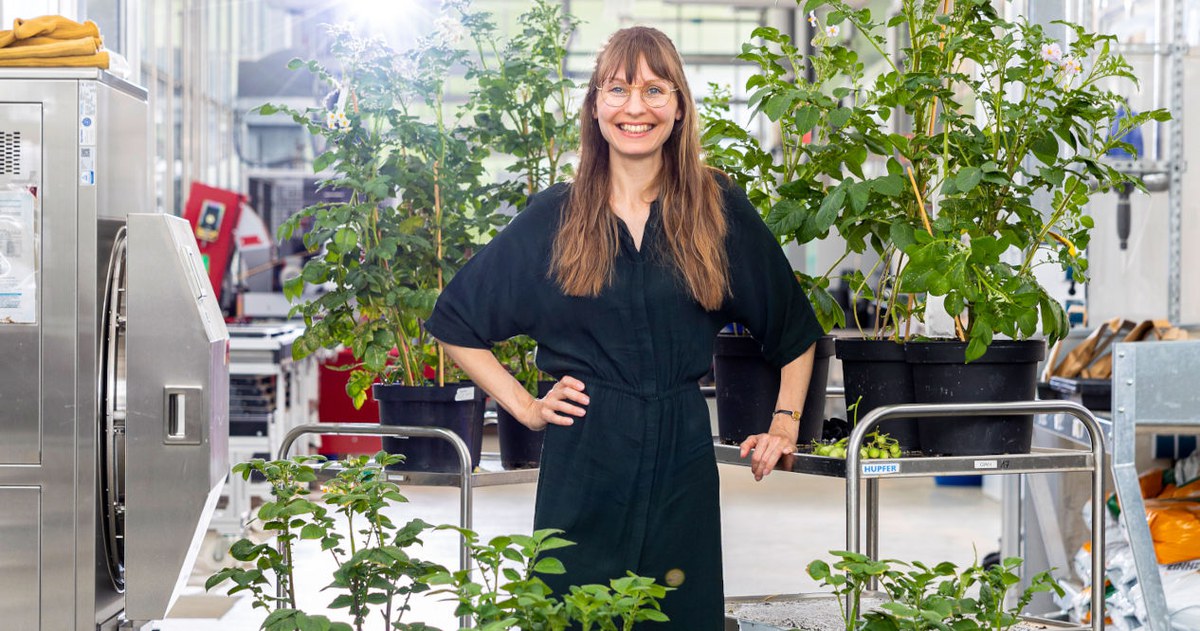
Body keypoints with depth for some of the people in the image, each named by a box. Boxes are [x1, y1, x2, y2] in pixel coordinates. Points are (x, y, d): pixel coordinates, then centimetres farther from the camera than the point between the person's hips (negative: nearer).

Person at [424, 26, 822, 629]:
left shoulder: (718, 210, 3)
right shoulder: (554, 217, 2)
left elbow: (795, 327, 14)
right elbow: (456, 320, 10)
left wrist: (785, 423, 7)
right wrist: (524, 406, 3)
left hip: (681, 457, 1)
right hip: (582, 461, 0)